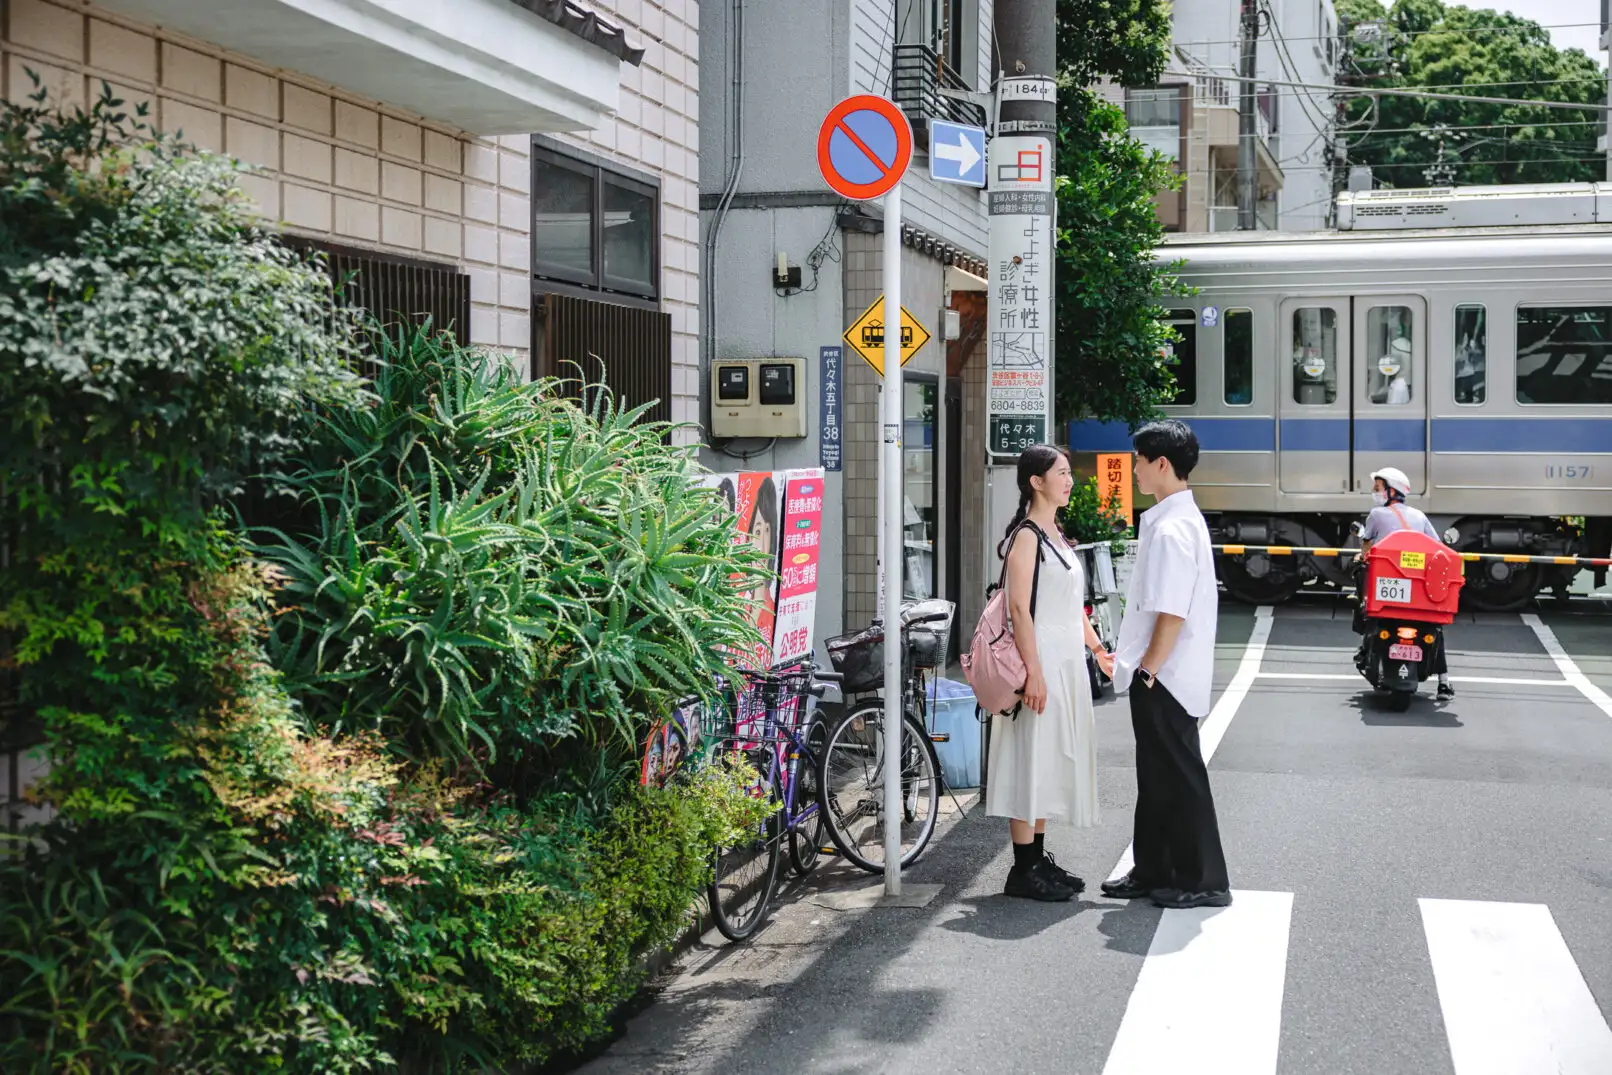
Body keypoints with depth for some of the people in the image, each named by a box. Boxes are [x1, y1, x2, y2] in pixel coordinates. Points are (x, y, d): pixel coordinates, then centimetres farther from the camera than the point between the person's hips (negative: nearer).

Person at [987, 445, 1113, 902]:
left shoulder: (1055, 534, 16)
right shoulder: (1026, 535, -12)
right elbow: (1019, 608, -18)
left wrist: (1097, 649, 18)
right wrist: (1033, 672, -23)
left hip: (1065, 663, 10)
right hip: (1040, 661, -9)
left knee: (1051, 762, 13)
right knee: (1031, 761, -5)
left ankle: (1039, 859, 21)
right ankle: (1023, 871, 0)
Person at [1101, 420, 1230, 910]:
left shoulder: (1171, 528, -20)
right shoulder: (1179, 519, 12)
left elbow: (1172, 613, -24)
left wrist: (1149, 668, -18)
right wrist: (1134, 654, 20)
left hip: (1165, 677, -10)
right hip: (1161, 673, 10)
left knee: (1178, 776, -1)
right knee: (1156, 773, 17)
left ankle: (1203, 880, 9)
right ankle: (1153, 870, 27)